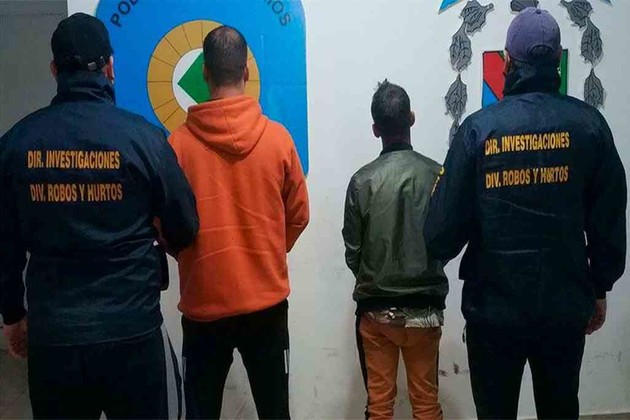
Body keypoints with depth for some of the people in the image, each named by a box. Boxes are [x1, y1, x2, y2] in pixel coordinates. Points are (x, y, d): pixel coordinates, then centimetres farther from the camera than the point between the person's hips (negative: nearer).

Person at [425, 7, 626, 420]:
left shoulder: (480, 127, -12)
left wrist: (439, 247, 9)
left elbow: (445, 228, -13)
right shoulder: (588, 123, -5)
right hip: (566, 303, 3)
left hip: (494, 305, -2)